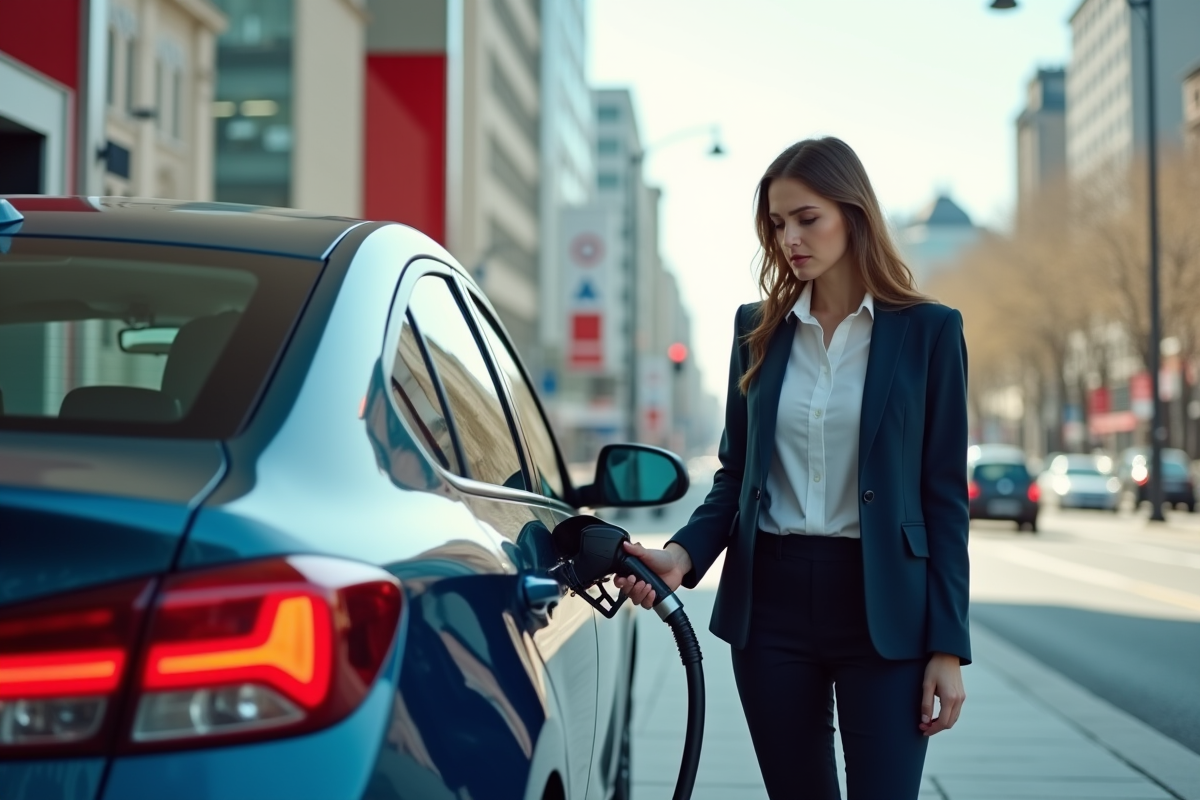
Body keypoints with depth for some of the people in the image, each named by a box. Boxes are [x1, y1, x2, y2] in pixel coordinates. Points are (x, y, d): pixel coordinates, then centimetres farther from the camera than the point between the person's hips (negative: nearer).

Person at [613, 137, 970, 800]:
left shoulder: (927, 330, -1)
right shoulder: (758, 329, 8)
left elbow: (944, 495, -2)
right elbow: (735, 471, 12)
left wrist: (948, 647, -6)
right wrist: (684, 553, -7)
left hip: (881, 606, -3)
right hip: (771, 602, 3)